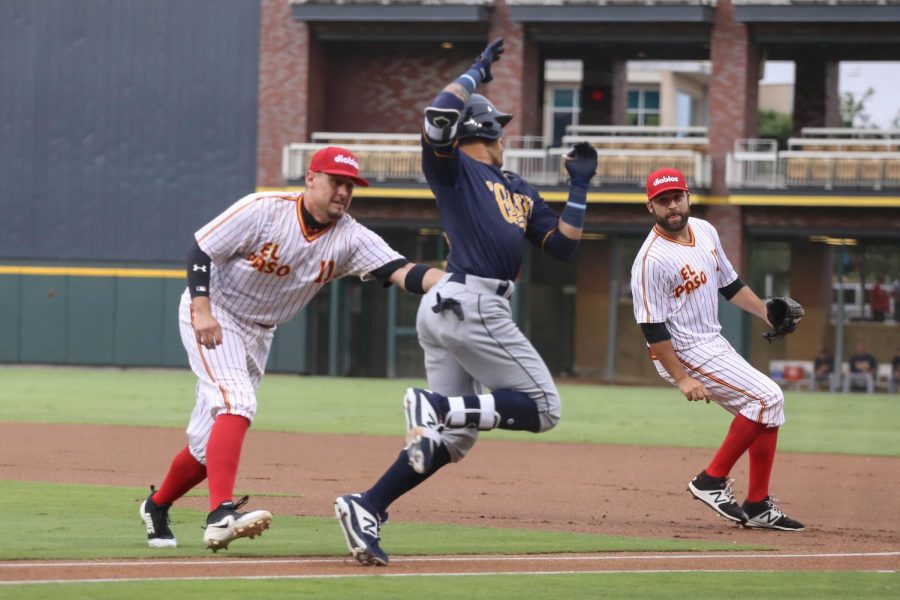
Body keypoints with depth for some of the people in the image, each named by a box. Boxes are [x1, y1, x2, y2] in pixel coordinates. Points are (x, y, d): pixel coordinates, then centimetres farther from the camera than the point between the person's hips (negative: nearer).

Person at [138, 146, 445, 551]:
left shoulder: (350, 239, -11)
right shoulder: (262, 211, -21)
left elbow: (401, 272, -24)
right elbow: (200, 251, -16)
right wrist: (202, 311, -28)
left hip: (258, 335, 6)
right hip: (213, 315, -6)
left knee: (209, 442, 8)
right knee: (236, 404, -29)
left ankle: (157, 506, 32)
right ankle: (220, 514, -41)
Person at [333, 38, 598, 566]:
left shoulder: (519, 191, 25)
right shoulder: (452, 168, 2)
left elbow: (564, 245, 21)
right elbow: (439, 120, -18)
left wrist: (580, 188, 16)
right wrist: (477, 73, -5)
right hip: (472, 307, -9)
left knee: (454, 438, 5)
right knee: (543, 408, -7)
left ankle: (366, 507, -5)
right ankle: (439, 405, -18)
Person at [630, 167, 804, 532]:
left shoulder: (704, 231, 6)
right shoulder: (651, 261, -21)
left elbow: (729, 284, 18)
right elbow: (652, 328, -21)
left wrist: (769, 315, 9)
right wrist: (682, 380, -22)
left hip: (713, 344, 9)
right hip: (684, 353, -9)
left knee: (768, 407, 9)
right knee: (767, 396, -15)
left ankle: (758, 507, 14)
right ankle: (712, 481, -8)